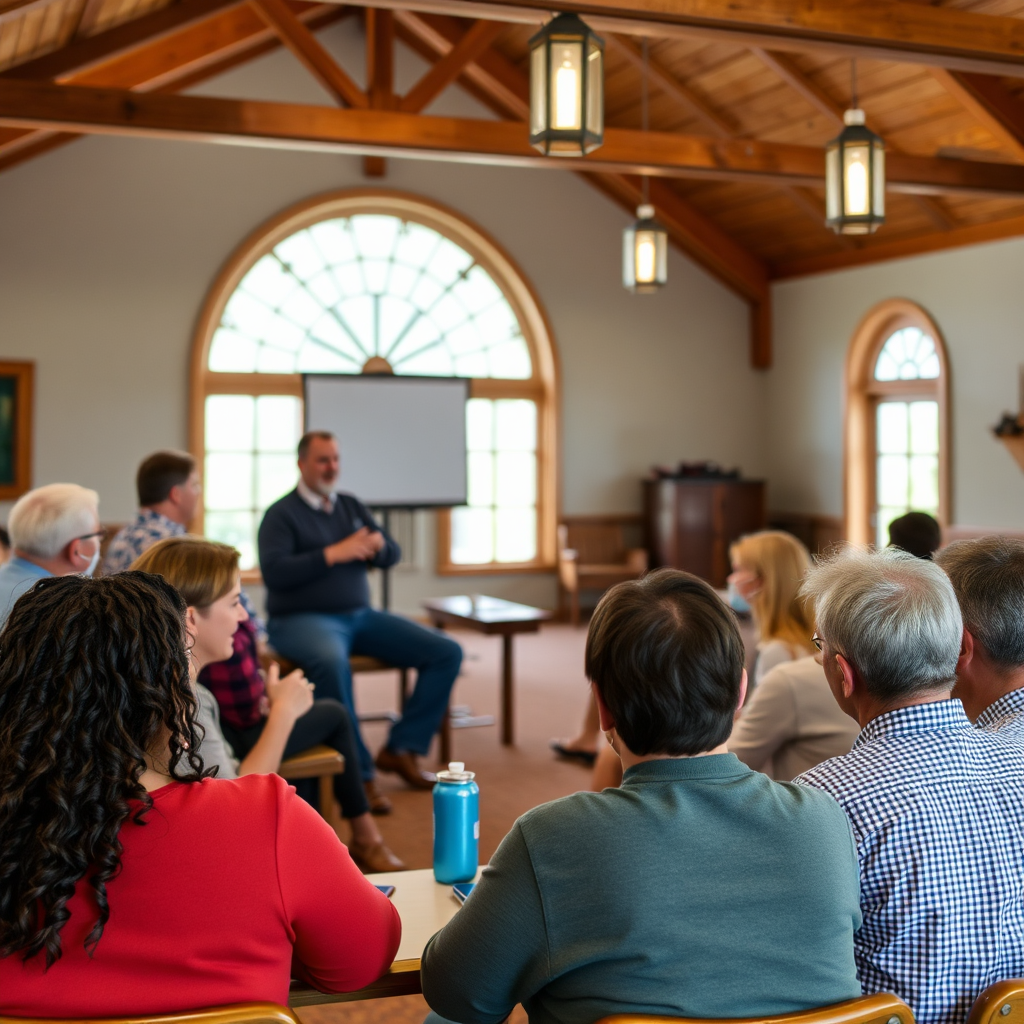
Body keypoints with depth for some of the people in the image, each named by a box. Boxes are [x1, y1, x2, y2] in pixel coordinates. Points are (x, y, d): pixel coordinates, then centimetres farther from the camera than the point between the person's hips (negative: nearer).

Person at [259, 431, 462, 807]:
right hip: (302, 618, -7)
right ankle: (359, 771, -29)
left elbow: (392, 554, 11)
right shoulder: (281, 514, -2)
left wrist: (376, 544, -12)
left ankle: (401, 750, -3)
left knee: (447, 653, -6)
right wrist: (333, 554, -19)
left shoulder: (351, 506, 17)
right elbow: (274, 572, -16)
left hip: (360, 616, 7)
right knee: (332, 661, -42)